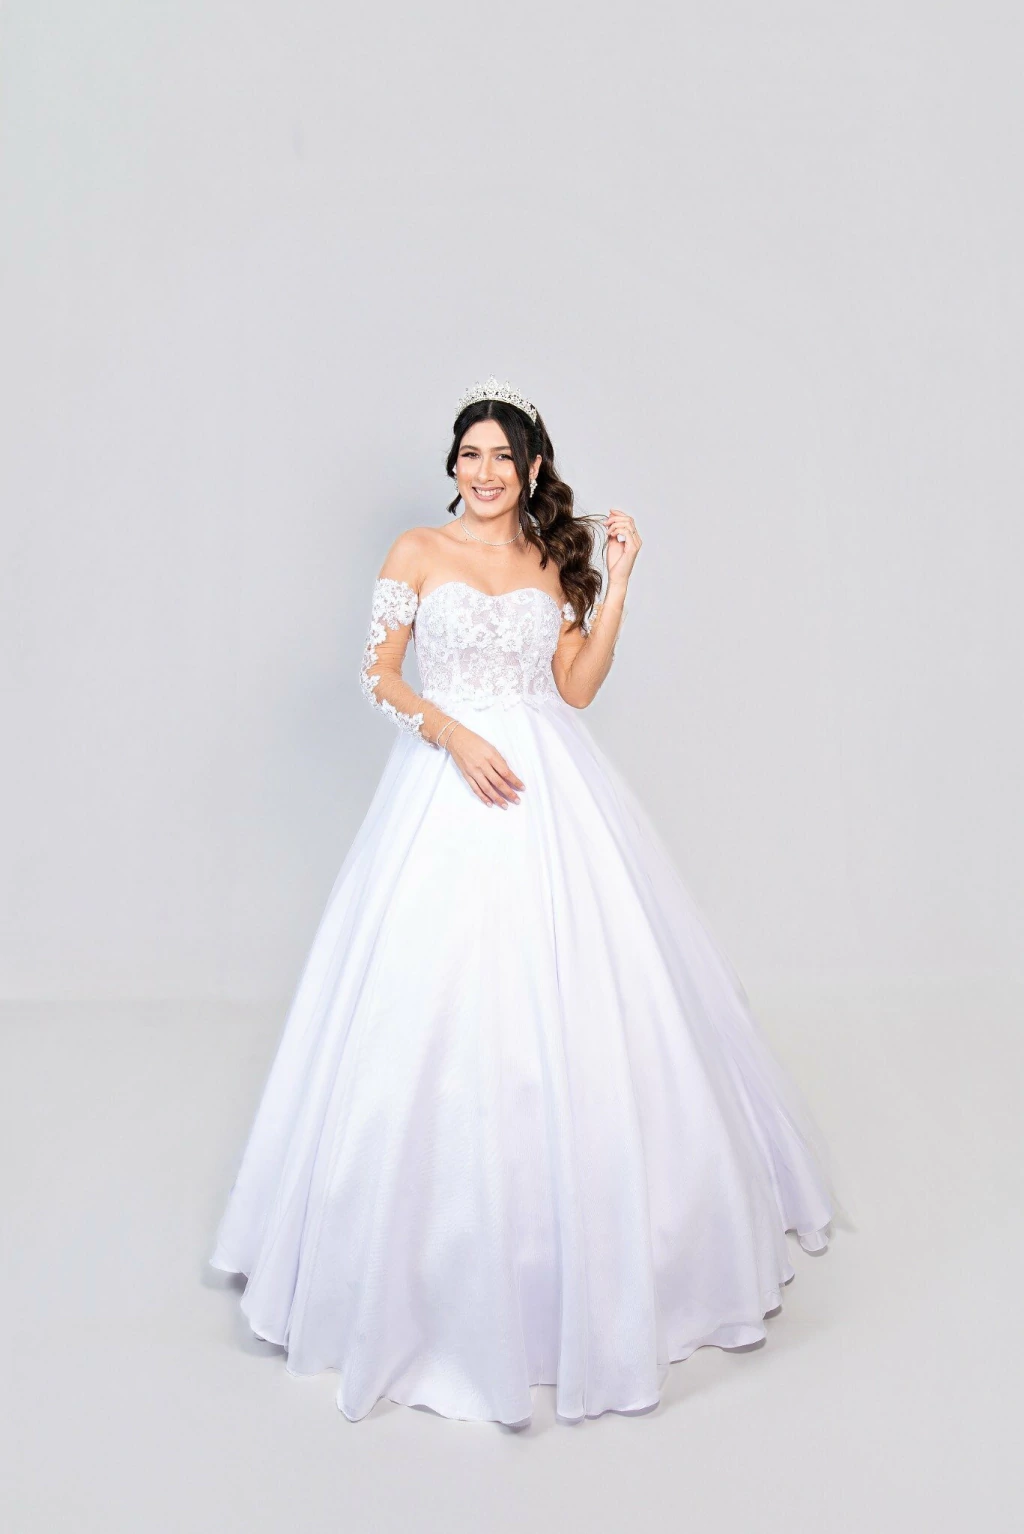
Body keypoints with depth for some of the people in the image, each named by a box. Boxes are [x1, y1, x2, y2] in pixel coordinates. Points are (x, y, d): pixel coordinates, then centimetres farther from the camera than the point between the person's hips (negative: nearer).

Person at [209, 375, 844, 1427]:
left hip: (552, 788, 2)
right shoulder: (417, 551, 5)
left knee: (568, 999, 3)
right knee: (440, 1004, -1)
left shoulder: (556, 560, 12)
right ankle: (445, 1250, 17)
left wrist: (616, 586, 1)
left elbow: (576, 688, 6)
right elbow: (378, 672, 0)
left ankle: (590, 1242, 23)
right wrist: (453, 733, -15)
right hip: (447, 783, -2)